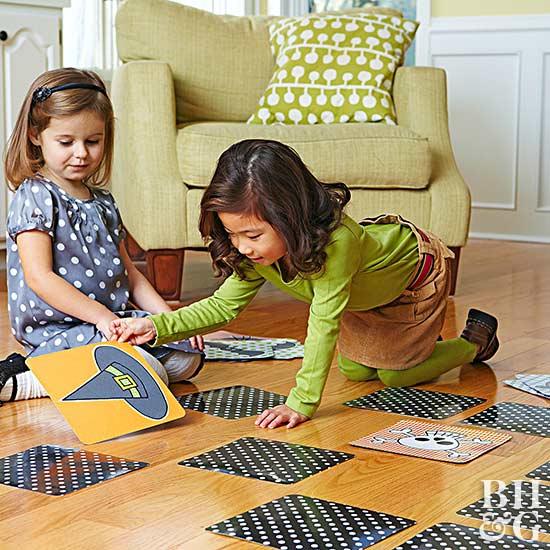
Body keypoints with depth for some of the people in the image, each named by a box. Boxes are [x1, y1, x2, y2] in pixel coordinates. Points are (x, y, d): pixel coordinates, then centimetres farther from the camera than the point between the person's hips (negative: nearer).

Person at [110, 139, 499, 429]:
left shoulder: (334, 241, -48)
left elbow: (324, 325, -47)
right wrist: (157, 326, -30)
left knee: (397, 375, 6)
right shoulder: (258, 250, -27)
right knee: (355, 371, 15)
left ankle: (475, 340, 29)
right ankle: (412, 337, 41)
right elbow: (224, 305, -18)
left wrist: (302, 403, -48)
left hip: (416, 269, -6)